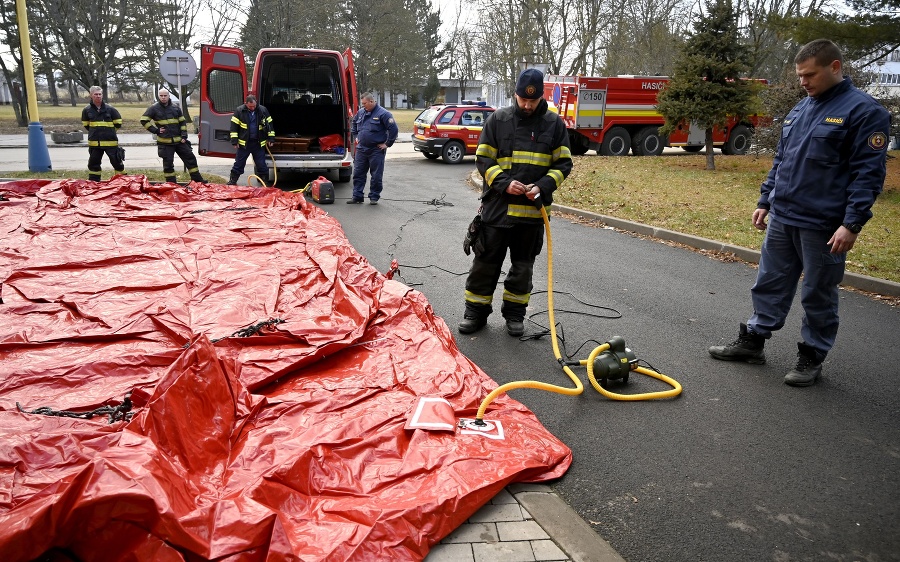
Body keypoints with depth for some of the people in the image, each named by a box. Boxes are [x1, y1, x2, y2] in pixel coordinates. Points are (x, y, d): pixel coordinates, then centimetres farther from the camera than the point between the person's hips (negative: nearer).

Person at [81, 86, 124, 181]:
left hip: (111, 141, -3)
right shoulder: (87, 110, 3)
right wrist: (95, 132, 13)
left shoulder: (110, 109, -4)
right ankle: (93, 182, 22)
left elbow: (118, 124, 5)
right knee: (93, 163, 11)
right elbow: (86, 125, 17)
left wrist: (109, 131, 10)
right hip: (94, 142, 3)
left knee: (117, 162, 2)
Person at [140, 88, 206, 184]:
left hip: (179, 140, 3)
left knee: (190, 158, 3)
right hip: (165, 142, -3)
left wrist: (184, 136, 3)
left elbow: (182, 122, 13)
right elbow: (144, 120, 1)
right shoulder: (154, 108, -1)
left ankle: (197, 180, 12)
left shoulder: (176, 107, 9)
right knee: (168, 163, 1)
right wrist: (156, 130, -5)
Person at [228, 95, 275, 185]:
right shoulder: (239, 111, -4)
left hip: (259, 143, 1)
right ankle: (232, 180, 15)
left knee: (261, 164, 6)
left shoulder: (263, 110, 0)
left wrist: (271, 138, 5)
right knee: (239, 163, 5)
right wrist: (234, 140, -6)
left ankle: (264, 182, 17)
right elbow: (234, 126, -1)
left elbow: (269, 124, 8)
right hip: (244, 143, -1)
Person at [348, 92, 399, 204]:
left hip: (376, 150, -6)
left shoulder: (383, 114, -11)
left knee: (376, 176, 2)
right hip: (361, 149, 6)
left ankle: (374, 197, 12)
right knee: (358, 174, 7)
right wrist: (356, 136, 19)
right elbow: (353, 124, 29)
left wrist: (387, 144, -11)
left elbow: (394, 129, -13)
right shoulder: (360, 112, 9)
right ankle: (357, 196, 14)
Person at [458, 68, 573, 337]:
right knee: (486, 261, 5)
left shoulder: (554, 123, 4)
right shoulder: (498, 119, 1)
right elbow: (483, 159, 1)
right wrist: (504, 183, -15)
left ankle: (515, 314, 26)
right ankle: (476, 311, 19)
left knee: (523, 265, 12)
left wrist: (542, 186, -12)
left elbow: (563, 163, 6)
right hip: (497, 206, -1)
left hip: (532, 209, 1)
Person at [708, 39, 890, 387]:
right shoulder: (800, 109, 12)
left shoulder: (863, 110, -10)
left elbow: (869, 173, -14)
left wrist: (852, 224, -19)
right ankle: (753, 341, 25)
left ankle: (812, 357, 20)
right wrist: (765, 202, 15)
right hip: (781, 219, 7)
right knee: (770, 284, 13)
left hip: (823, 226, -6)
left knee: (818, 295, 6)